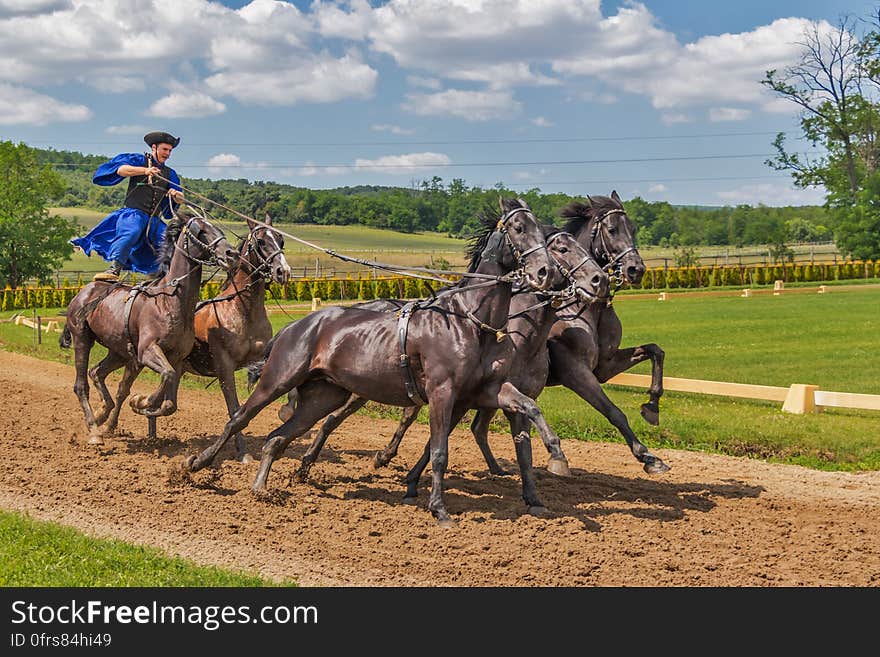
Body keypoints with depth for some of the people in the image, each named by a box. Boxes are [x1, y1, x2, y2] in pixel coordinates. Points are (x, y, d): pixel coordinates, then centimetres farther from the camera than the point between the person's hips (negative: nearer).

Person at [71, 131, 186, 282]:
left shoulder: (170, 174, 25)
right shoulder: (139, 160, 12)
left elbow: (180, 199, 17)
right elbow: (121, 169, -8)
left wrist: (177, 195, -9)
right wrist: (145, 170, -21)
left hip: (155, 220, 5)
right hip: (133, 213, -5)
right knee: (131, 232, -36)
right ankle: (114, 269, -48)